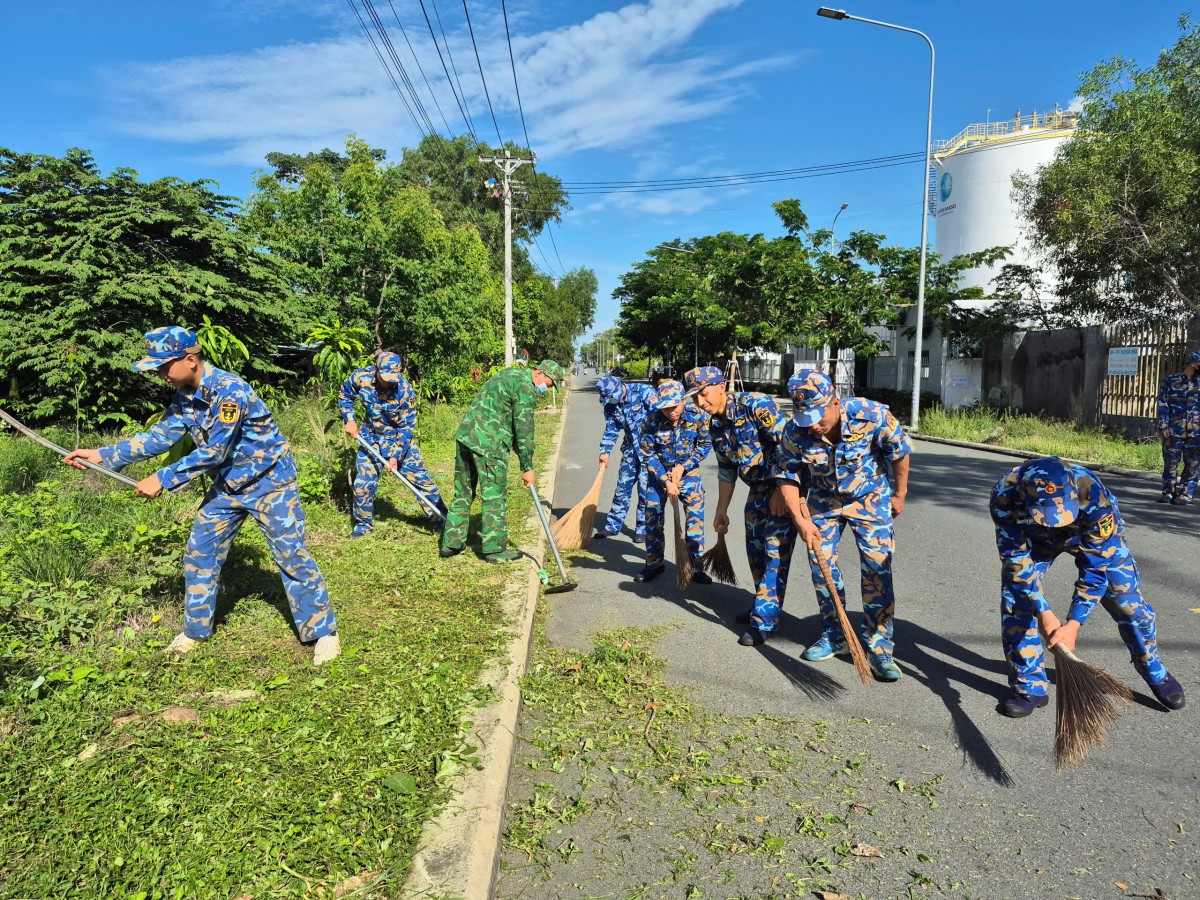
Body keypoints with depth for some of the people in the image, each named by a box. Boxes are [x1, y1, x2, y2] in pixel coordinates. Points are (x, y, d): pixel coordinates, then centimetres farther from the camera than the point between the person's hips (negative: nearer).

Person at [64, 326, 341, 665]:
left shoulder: (229, 390, -27)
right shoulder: (184, 395, -1)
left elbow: (214, 452, -28)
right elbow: (162, 435, 6)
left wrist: (162, 479, -24)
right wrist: (103, 455, 1)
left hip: (267, 481, -8)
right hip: (227, 484, 8)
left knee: (292, 556, -6)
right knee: (199, 554, 11)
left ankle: (324, 633, 4)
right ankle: (195, 631, 29)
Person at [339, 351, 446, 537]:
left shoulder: (405, 391, -26)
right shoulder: (361, 377, -18)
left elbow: (406, 428, -18)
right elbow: (344, 396, 4)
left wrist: (395, 455, -20)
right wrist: (349, 420, -7)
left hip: (399, 438, -2)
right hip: (370, 438, 3)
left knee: (420, 478, -5)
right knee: (363, 483, 4)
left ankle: (440, 518, 6)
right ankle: (363, 523, 25)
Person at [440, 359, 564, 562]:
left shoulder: (509, 374, 20)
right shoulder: (525, 387, -10)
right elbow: (524, 429, -10)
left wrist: (514, 444, 21)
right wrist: (527, 467, -4)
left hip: (466, 434, 9)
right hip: (488, 444, -9)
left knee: (463, 492, 15)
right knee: (495, 496, 0)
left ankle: (451, 543, 22)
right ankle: (495, 549, 7)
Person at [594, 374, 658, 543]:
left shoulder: (643, 392, -17)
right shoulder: (610, 404, 0)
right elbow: (611, 430, 5)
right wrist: (605, 451, -8)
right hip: (630, 449, 5)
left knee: (646, 489, -3)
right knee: (623, 486, 9)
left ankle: (643, 528, 10)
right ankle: (613, 525, 20)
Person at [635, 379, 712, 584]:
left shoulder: (698, 416, -20)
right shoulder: (653, 421, -23)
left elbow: (705, 445, -6)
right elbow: (648, 455, -13)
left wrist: (683, 467, -15)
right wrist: (666, 481, -18)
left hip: (688, 471, 0)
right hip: (659, 472, 0)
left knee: (695, 517, -5)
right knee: (653, 518, 3)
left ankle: (695, 566, 8)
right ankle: (654, 564, 20)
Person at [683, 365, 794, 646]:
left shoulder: (756, 405, -21)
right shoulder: (716, 426, 4)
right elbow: (726, 470, 14)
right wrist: (721, 510, 17)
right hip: (758, 488, 8)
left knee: (775, 552, -8)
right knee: (756, 549, 15)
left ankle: (765, 620, -2)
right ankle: (765, 604, 33)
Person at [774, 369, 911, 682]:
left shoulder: (872, 415, -30)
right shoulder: (796, 431, -24)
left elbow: (900, 451, -12)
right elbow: (789, 477, -12)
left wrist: (899, 494, -2)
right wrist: (799, 519, -23)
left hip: (870, 497, -2)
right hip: (824, 501, 3)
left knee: (877, 570, -8)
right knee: (821, 568, 4)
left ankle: (879, 647, 3)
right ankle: (834, 636, 22)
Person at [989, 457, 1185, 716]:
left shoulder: (1094, 496, -41)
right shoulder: (1005, 495, -40)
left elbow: (1095, 565, -33)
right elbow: (1016, 559, -30)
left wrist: (1073, 624, -37)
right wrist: (1043, 612, -35)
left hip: (1098, 535, 0)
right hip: (1033, 538, 1)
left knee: (1128, 601, -3)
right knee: (1016, 600, -14)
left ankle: (1154, 671, 29)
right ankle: (1030, 687, 2)